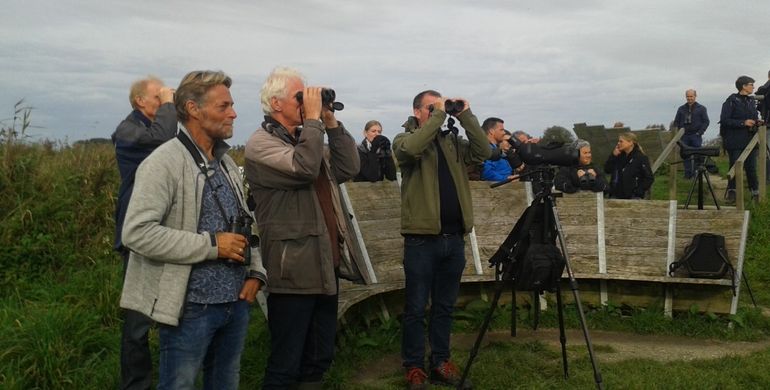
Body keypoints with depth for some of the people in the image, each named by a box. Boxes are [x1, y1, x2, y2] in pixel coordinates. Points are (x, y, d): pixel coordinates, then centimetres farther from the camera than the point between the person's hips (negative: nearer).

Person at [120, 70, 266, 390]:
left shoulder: (227, 163, 12)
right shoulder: (164, 162, -14)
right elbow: (137, 232, -24)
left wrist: (255, 272, 4)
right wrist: (211, 245, -20)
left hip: (237, 304, 7)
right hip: (191, 308, -7)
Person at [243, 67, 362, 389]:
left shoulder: (306, 139, 16)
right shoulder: (261, 144, -11)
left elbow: (348, 169, 9)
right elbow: (303, 169, -27)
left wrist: (331, 123, 3)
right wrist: (313, 118, -17)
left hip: (326, 266, 9)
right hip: (293, 272, -9)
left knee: (319, 359, 17)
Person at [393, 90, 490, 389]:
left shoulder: (452, 142, 13)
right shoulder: (404, 139, 0)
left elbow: (482, 153, -3)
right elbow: (412, 149, -24)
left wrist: (466, 117, -8)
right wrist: (438, 115, -19)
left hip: (454, 237, 5)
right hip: (422, 238, -5)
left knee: (444, 306, 13)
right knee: (416, 308, 3)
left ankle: (441, 362, 24)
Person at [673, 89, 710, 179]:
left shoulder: (701, 108, 6)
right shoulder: (681, 109, 14)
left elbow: (706, 121, 2)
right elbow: (676, 122, 16)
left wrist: (700, 132, -9)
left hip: (696, 136, -2)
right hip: (685, 136, 2)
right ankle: (687, 174, 6)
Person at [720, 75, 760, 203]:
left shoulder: (751, 101, 14)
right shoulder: (732, 101, -6)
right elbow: (724, 120, -13)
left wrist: (756, 123, 2)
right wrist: (743, 123, -19)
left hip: (749, 141, 6)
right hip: (735, 142, -6)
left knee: (751, 168, 7)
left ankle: (755, 192, 13)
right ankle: (732, 193, 10)